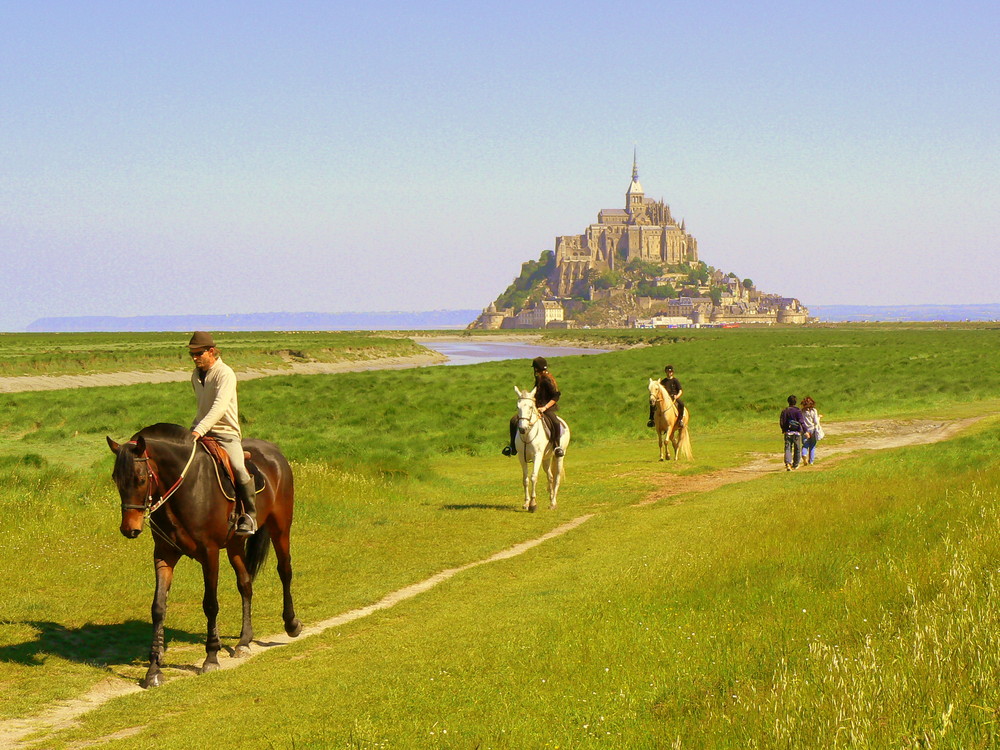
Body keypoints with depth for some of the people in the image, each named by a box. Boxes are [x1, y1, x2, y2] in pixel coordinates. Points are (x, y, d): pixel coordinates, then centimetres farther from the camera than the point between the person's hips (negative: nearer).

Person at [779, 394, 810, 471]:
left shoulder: (784, 411, 3)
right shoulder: (798, 411, -7)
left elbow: (781, 422, 6)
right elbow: (801, 422, -10)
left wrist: (784, 430, 23)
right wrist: (805, 431, -4)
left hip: (787, 433, 2)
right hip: (797, 432, -2)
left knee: (788, 449, -1)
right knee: (797, 449, 14)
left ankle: (788, 463, -22)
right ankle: (795, 464, 23)